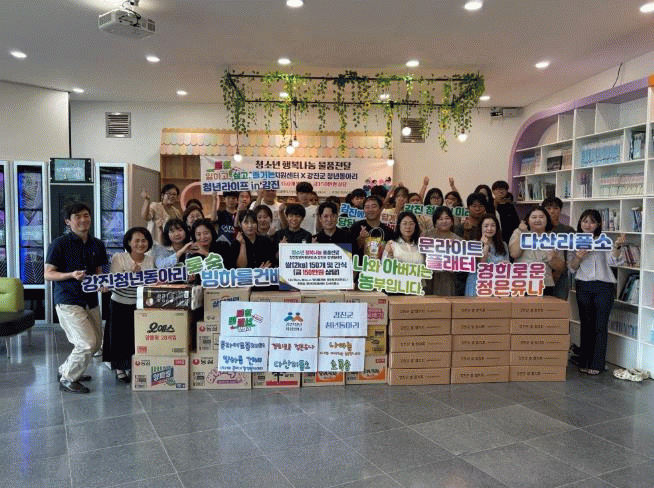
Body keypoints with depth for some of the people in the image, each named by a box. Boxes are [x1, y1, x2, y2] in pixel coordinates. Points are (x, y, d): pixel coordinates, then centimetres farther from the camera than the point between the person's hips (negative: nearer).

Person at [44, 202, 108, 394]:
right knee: (87, 343, -13)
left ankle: (66, 369, 37)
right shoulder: (59, 244, -8)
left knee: (96, 343, 15)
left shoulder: (97, 245, 9)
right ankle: (67, 379, 10)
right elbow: (48, 274, -7)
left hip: (91, 301, 7)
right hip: (68, 301, -7)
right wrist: (72, 275, -23)